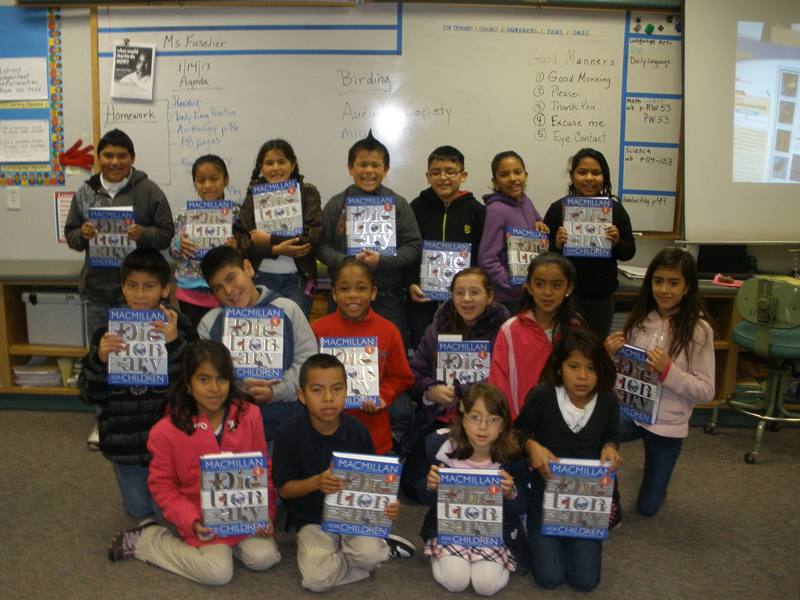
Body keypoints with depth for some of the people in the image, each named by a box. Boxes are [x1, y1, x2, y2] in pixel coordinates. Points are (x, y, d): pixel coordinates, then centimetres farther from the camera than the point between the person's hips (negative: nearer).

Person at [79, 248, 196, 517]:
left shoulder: (180, 328, -11)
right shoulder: (107, 331, -6)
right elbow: (91, 395, -4)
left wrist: (174, 344, -30)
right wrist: (99, 359, -22)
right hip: (124, 441, 2)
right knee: (138, 510, 19)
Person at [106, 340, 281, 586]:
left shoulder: (248, 415, -11)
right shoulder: (168, 430, -17)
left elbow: (263, 469, 1)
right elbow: (162, 484, -7)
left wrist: (267, 513, -8)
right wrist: (191, 521, -19)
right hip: (202, 517, -2)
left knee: (264, 558, -14)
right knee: (219, 572, -14)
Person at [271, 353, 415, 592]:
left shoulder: (357, 431, -8)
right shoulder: (289, 433, -13)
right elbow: (283, 488, -7)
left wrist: (388, 504, -20)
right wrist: (316, 482, -27)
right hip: (312, 519, 1)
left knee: (369, 554, -31)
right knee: (316, 578, -23)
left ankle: (380, 547, 7)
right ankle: (385, 549, -1)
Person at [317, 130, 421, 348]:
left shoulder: (399, 204, 4)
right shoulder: (336, 204, 6)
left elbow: (414, 247, -2)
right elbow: (322, 246, 2)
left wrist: (381, 261, -15)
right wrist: (345, 262, -16)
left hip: (388, 299, 0)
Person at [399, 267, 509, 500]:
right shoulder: (438, 327, 8)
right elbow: (415, 374, 9)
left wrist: (457, 391, -18)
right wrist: (431, 391, -12)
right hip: (437, 421, 4)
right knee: (411, 483, -5)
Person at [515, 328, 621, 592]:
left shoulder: (608, 400, -9)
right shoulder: (542, 395, -18)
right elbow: (520, 430, -2)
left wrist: (610, 448, -13)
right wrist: (531, 446, -24)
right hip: (546, 489, -2)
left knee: (585, 580, -3)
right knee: (549, 577, -6)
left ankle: (575, 537, 29)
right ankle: (537, 534, 26)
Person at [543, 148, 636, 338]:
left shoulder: (615, 208, 0)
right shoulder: (558, 208, -5)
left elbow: (629, 252, 5)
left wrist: (617, 243, -14)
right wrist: (557, 245, -19)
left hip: (602, 295, 2)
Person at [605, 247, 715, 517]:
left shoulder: (698, 330, -16)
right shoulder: (640, 319, -3)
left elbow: (706, 391, -14)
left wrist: (668, 370, -29)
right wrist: (610, 355, -14)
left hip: (668, 424, -2)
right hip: (630, 409, 3)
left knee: (647, 507, 9)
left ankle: (655, 464, 42)